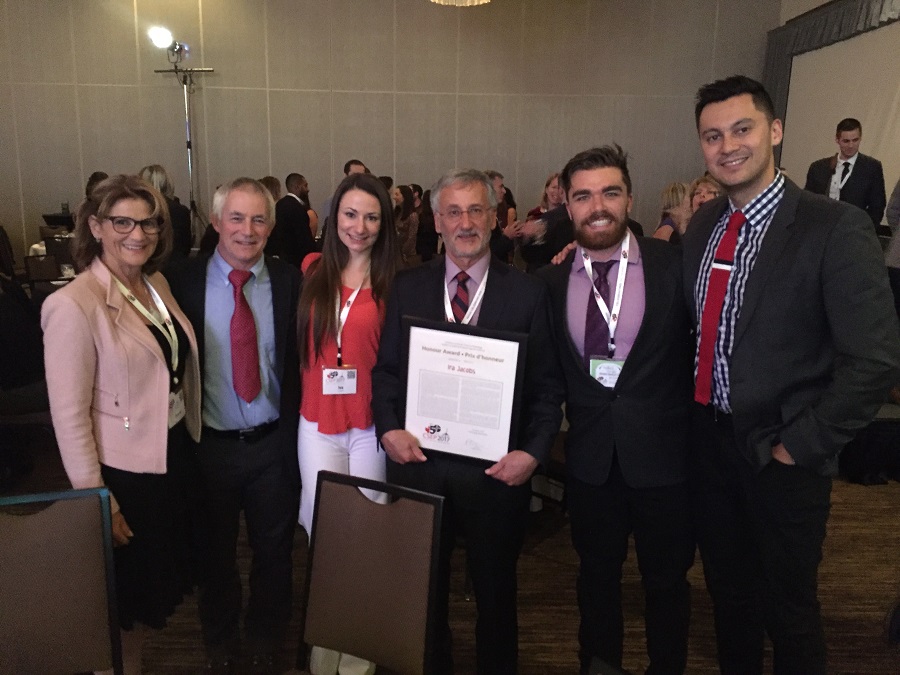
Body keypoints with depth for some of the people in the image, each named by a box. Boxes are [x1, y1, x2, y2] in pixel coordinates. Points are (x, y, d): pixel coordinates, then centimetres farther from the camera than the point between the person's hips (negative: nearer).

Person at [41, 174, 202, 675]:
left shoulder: (158, 284, 2)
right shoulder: (73, 305, -19)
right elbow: (69, 416, -17)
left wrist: (192, 441, 9)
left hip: (177, 455, 7)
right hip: (125, 470, -7)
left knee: (164, 579, 23)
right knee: (129, 593, 14)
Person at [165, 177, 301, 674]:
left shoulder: (291, 282, -6)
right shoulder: (182, 282, -8)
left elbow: (303, 360, -4)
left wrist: (297, 433, -8)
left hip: (273, 444, 1)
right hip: (210, 444, 0)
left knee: (274, 554, 19)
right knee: (215, 556, 21)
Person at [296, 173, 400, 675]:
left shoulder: (392, 281, -4)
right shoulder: (312, 270, 3)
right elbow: (300, 340, 10)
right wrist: (308, 389, 5)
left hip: (373, 424, -2)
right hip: (318, 423, 2)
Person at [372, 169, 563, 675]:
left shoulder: (529, 293, -3)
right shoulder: (407, 288, 2)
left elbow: (548, 386, -4)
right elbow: (385, 369, 3)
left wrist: (533, 452, -16)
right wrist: (389, 429, -11)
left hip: (497, 470, -1)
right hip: (420, 461, 2)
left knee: (496, 591, 19)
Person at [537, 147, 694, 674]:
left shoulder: (676, 265, -8)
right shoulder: (552, 280, -2)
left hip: (663, 452, -2)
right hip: (590, 456, 2)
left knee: (667, 579, 17)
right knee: (597, 573, 20)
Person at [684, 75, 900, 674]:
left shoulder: (836, 228, -16)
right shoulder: (703, 224, 3)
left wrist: (800, 445, -15)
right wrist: (690, 414, 2)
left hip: (781, 455, -5)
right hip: (709, 441, 5)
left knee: (788, 607, 15)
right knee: (727, 592, 23)